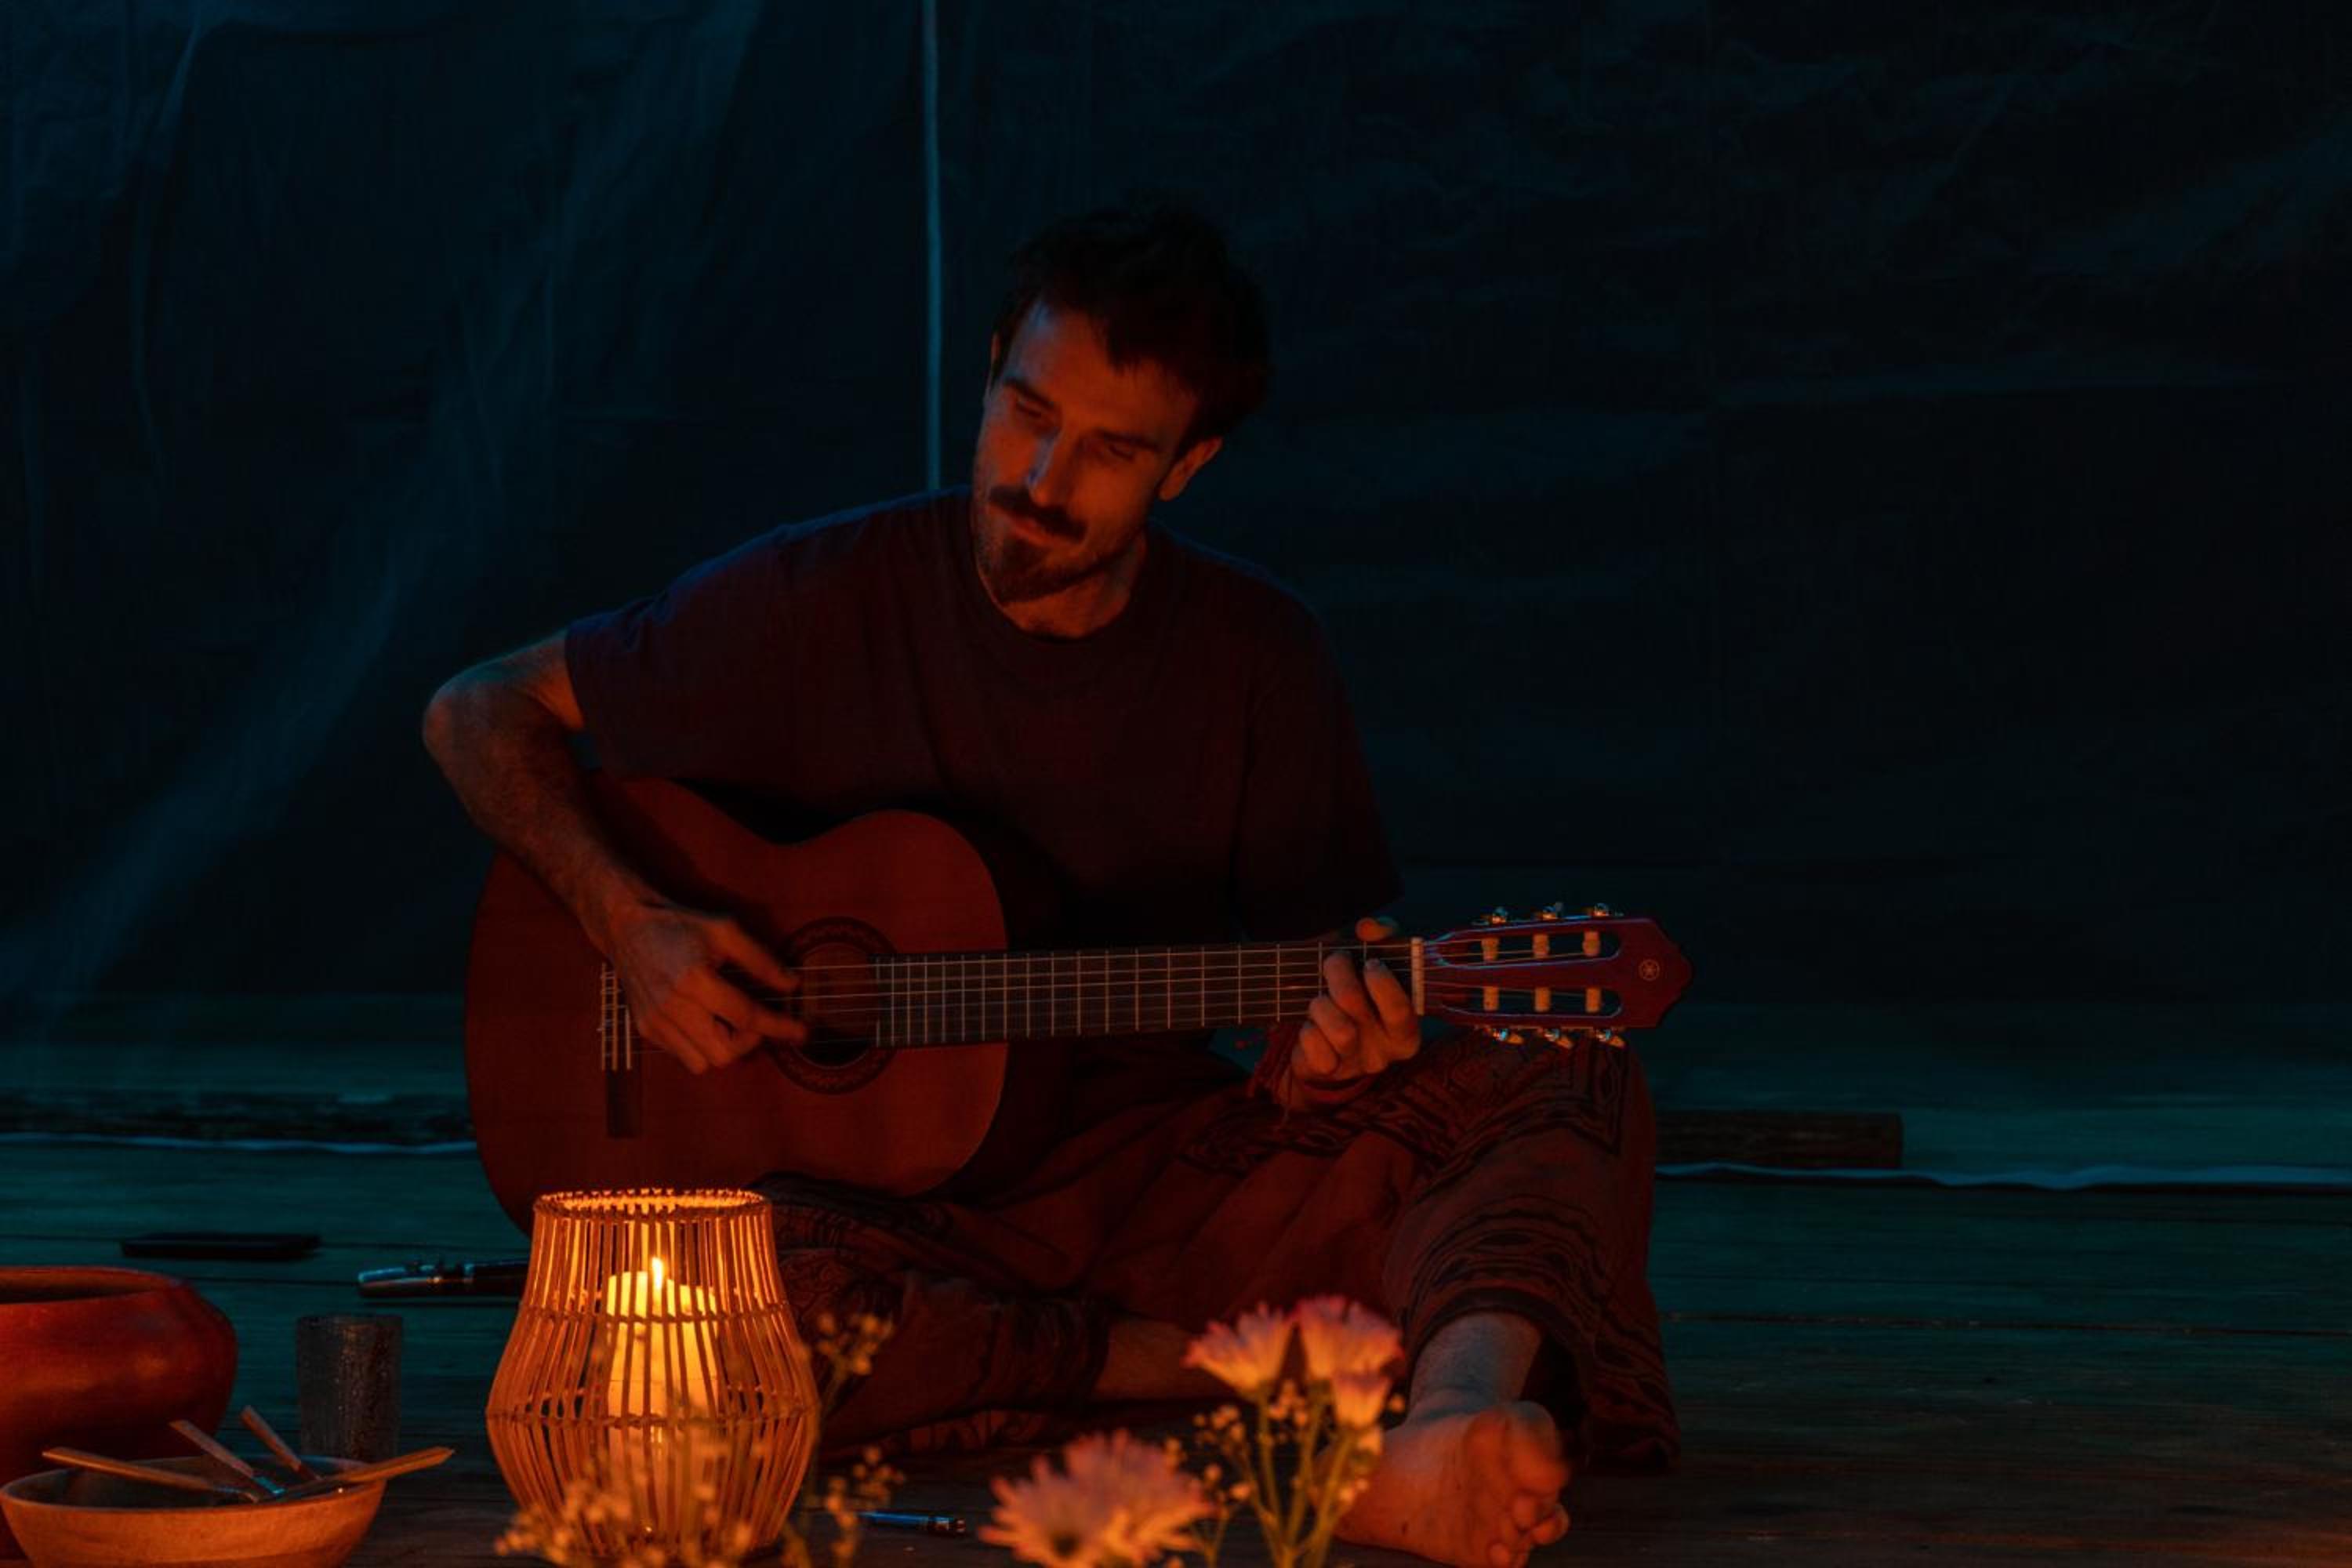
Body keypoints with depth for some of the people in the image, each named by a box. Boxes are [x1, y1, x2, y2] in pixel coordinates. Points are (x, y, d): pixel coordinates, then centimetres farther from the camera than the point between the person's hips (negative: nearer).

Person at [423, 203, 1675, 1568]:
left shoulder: (1256, 656, 3)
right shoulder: (828, 600, -2)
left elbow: (1308, 978, 4)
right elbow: (481, 713, 6)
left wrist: (1325, 1049, -21)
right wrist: (631, 925, -11)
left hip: (1158, 1171, 2)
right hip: (884, 1186, -1)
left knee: (1569, 1085, -22)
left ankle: (1448, 1431, -55)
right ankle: (1233, 1374, -26)